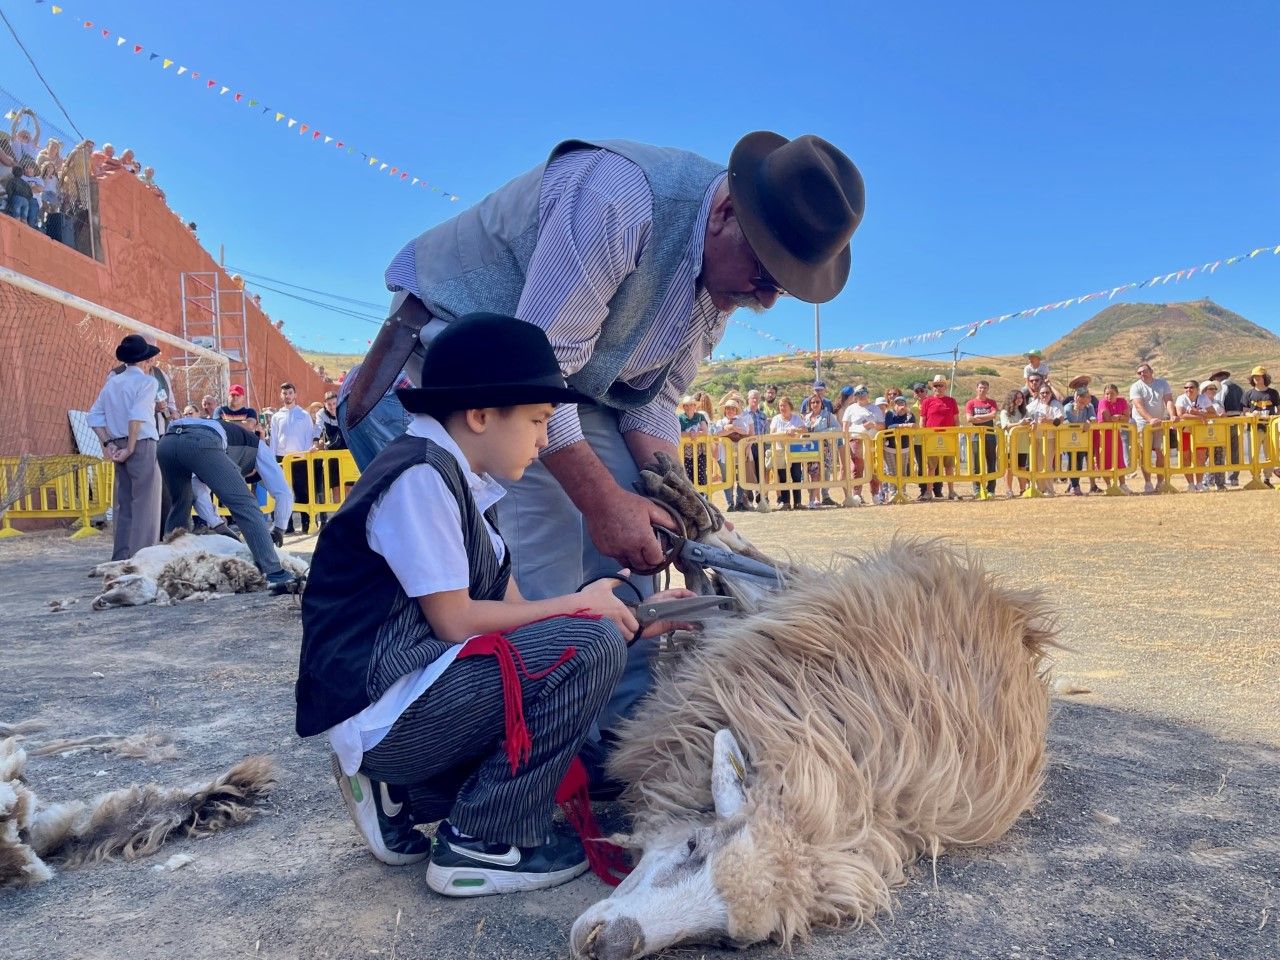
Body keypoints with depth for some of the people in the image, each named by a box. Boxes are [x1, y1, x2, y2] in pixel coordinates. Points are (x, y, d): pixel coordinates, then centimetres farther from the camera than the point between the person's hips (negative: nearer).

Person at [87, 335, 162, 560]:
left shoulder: (112, 382, 13)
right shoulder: (146, 381, -7)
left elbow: (95, 415, 10)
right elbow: (137, 415, -20)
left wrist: (108, 443, 7)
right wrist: (130, 448, -14)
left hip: (119, 447, 7)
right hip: (142, 445, -7)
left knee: (123, 503, 11)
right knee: (145, 503, -3)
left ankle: (121, 557, 15)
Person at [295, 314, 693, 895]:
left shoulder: (466, 485, 11)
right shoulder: (421, 477, -17)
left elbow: (512, 607, 8)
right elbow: (454, 620, -18)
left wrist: (633, 617, 6)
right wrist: (578, 605, -8)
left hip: (408, 688, 10)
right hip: (376, 710, -10)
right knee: (589, 647, -17)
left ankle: (398, 793, 15)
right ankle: (483, 846, -5)